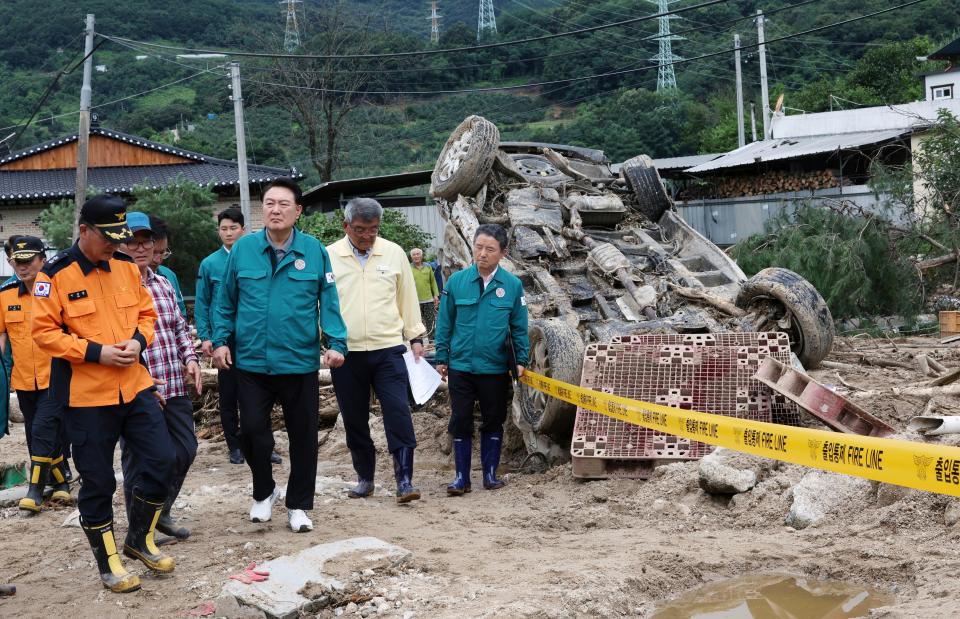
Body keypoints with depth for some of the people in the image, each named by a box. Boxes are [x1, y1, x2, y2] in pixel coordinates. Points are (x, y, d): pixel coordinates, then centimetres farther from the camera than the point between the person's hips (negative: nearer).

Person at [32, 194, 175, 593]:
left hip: (135, 386, 5)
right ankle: (108, 562, 20)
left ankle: (140, 540, 25)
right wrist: (95, 352, -19)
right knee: (98, 481, 4)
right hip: (87, 395, -5)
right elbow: (44, 331, -12)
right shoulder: (55, 274, -10)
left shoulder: (127, 267, 6)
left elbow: (146, 312, 14)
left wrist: (138, 340, -7)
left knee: (161, 461, 4)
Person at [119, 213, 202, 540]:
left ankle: (162, 512, 33)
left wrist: (189, 357, 4)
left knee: (185, 449, 14)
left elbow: (180, 328, 22)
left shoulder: (164, 285, 13)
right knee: (140, 463, 4)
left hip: (175, 388, 7)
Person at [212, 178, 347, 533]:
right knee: (252, 430, -3)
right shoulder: (243, 249, 1)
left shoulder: (314, 251, -1)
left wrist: (335, 343, -10)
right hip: (251, 362, 0)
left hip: (301, 362, 0)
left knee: (303, 436, 7)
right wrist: (221, 340, 0)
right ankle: (263, 493, 23)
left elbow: (328, 301, 0)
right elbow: (225, 301, 8)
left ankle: (298, 506, 23)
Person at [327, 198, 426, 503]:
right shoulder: (328, 257, 0)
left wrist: (416, 337, 10)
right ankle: (364, 478, 22)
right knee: (355, 420, 8)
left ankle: (404, 480, -4)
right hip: (346, 352, 0)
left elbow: (407, 298, 11)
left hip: (388, 349, 0)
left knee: (398, 413, -9)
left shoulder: (393, 253, 4)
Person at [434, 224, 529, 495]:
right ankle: (462, 477, 14)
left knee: (493, 422, 11)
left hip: (496, 368, 0)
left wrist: (521, 360, 0)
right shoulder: (456, 281, -4)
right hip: (461, 366, 0)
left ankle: (490, 473, 24)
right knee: (460, 422, 5)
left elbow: (519, 327, 2)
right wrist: (442, 358, 3)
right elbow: (445, 323, 2)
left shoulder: (512, 285, -5)